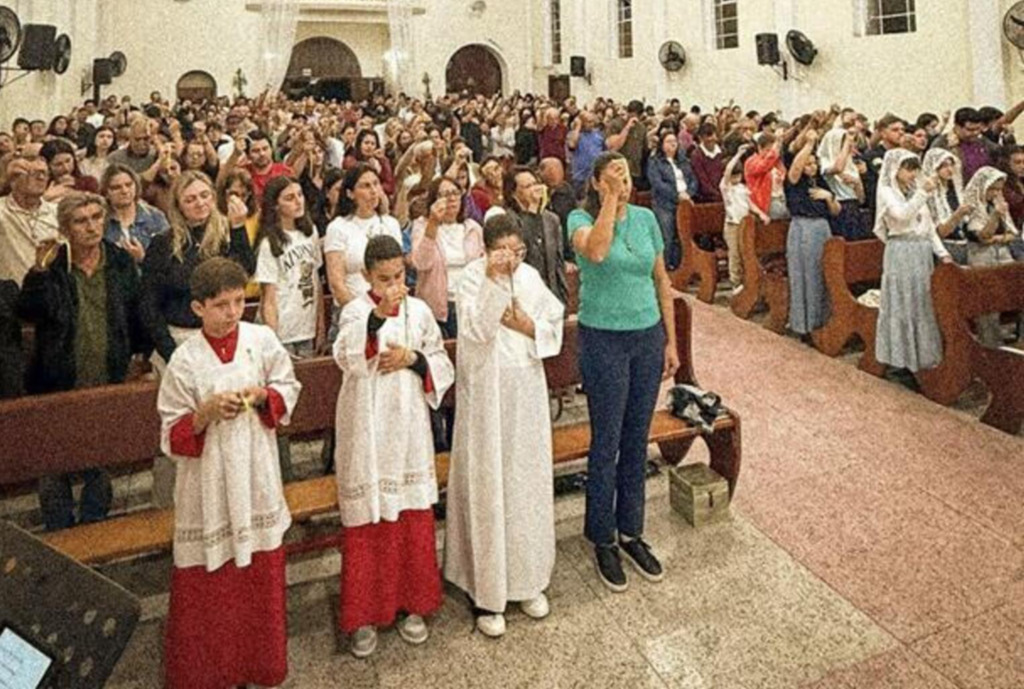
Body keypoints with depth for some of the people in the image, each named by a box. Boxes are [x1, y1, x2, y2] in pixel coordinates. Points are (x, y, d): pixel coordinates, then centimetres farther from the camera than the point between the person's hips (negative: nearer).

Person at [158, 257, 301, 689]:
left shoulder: (262, 339, -6)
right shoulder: (184, 361, -11)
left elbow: (288, 388, 6)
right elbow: (173, 434, -6)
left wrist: (263, 395, -14)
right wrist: (207, 412, -23)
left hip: (255, 476, 2)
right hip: (209, 483, -2)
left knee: (261, 571, 15)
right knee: (209, 583, 8)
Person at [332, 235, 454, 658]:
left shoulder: (419, 311, 2)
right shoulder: (356, 311, -7)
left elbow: (443, 367, 7)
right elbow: (347, 358, -27)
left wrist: (412, 358, -11)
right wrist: (378, 314, -40)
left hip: (409, 429, 3)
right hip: (367, 432, -3)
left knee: (414, 518, 11)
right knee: (367, 521, 5)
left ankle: (412, 604, 29)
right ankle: (364, 614, 21)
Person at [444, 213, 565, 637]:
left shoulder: (530, 277, 3)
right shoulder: (473, 277, -9)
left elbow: (555, 327, 8)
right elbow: (477, 329, -24)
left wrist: (529, 326, -10)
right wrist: (493, 281, -30)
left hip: (526, 390, 4)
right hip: (486, 394, -4)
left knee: (528, 480, 12)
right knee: (488, 485, 1)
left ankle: (528, 579, 29)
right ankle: (487, 592, 14)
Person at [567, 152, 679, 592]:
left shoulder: (646, 218, 6)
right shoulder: (581, 217, -6)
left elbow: (662, 282, 10)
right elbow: (595, 252, -29)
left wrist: (671, 341, 8)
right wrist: (610, 200, -21)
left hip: (648, 336, 4)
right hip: (603, 339, -4)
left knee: (637, 440, 12)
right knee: (607, 443, 3)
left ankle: (631, 532, 28)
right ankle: (603, 540, 19)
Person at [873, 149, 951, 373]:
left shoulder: (915, 190, 16)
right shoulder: (886, 191, -3)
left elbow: (929, 226, 17)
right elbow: (902, 215, -21)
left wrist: (941, 252, 9)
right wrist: (923, 193, -27)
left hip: (923, 252, 7)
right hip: (900, 252, -7)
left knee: (923, 303, 9)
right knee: (902, 304, -4)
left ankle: (923, 354, 17)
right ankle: (900, 357, 3)